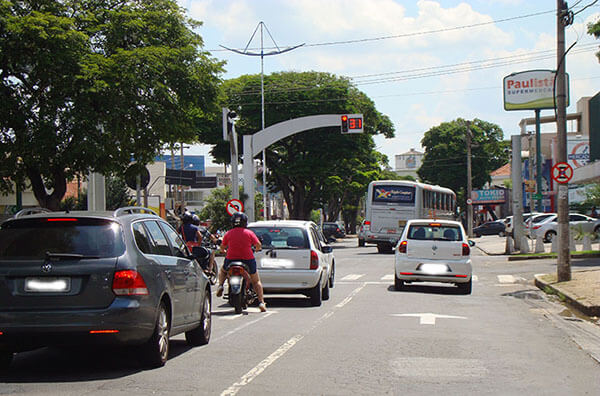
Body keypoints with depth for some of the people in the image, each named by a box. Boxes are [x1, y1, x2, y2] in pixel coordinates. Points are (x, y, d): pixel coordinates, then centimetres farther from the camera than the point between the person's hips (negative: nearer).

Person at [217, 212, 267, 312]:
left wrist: (225, 251, 34)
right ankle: (261, 302, 3)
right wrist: (256, 249, 20)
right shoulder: (249, 233, -1)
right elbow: (258, 245, -3)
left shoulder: (228, 233, 3)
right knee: (256, 281, 15)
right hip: (248, 259, -1)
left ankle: (220, 285, 7)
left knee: (222, 271, 33)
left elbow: (222, 247, 11)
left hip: (231, 260, 1)